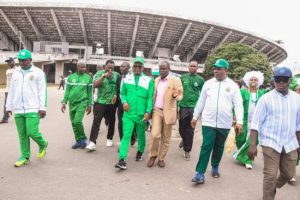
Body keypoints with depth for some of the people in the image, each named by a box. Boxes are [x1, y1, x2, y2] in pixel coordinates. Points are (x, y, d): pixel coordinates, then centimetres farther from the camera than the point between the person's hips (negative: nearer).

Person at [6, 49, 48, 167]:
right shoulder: (15, 73, 13)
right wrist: (9, 107, 15)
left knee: (32, 132, -10)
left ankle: (43, 145, 19)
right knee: (22, 135, 8)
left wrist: (42, 107, -11)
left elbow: (42, 91, -6)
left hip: (33, 109, -5)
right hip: (18, 110, 5)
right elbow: (11, 91, 17)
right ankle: (25, 157, 19)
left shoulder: (38, 72, -2)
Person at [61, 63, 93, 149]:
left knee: (77, 121, -17)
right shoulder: (71, 77, 6)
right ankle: (79, 141, 21)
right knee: (73, 123, 7)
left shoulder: (88, 78, 0)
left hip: (82, 102, -4)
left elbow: (90, 92, 2)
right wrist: (64, 103, 3)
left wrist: (89, 105, -1)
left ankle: (83, 138, 5)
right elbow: (67, 91, 9)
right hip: (72, 103, 4)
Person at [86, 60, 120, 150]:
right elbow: (95, 85, -14)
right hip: (100, 102, -2)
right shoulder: (99, 73, 0)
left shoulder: (117, 75, 3)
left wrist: (116, 95, -9)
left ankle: (109, 139, 33)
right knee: (96, 121, -9)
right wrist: (104, 76, -23)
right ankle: (92, 142, -9)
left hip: (112, 103, 2)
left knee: (111, 122, 13)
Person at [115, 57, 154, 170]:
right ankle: (122, 159, -11)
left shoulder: (148, 81, -1)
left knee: (141, 135, 17)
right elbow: (123, 93, 13)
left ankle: (140, 152, 41)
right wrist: (124, 101, -7)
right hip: (128, 113, 0)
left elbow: (150, 98, -3)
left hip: (141, 114, 0)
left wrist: (148, 111, -12)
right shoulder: (127, 79, 6)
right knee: (126, 135, -9)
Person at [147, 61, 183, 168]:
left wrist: (175, 95, -30)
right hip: (157, 110, 2)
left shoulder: (175, 80, -5)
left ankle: (161, 158, 23)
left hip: (168, 112, -2)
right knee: (155, 134, -9)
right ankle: (152, 155, 13)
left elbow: (180, 95, -8)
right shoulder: (156, 80, 10)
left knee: (166, 137, 6)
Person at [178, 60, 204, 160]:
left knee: (190, 130, 2)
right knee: (182, 128, 10)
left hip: (194, 107, -1)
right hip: (183, 106, 2)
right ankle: (184, 139, 43)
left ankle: (187, 151, 13)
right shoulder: (183, 77, 4)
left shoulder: (200, 79, 2)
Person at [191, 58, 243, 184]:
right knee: (206, 147, -6)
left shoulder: (233, 86, 1)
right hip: (208, 122, 0)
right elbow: (201, 102, 10)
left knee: (219, 147, 14)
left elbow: (238, 105, -3)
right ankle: (200, 173, -1)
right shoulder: (208, 83, 5)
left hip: (224, 124, 1)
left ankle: (215, 168, 34)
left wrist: (239, 122, -11)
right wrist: (195, 117, 10)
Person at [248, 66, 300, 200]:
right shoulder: (266, 98, -8)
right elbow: (256, 123, -8)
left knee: (289, 174, 16)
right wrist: (253, 145, -12)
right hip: (270, 143, -4)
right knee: (270, 176, -3)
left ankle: (272, 188, 44)